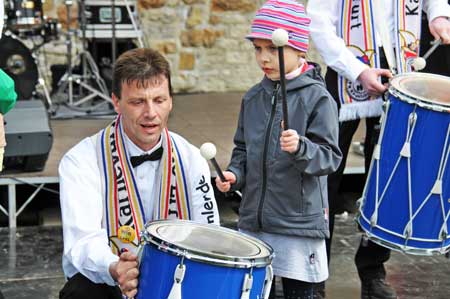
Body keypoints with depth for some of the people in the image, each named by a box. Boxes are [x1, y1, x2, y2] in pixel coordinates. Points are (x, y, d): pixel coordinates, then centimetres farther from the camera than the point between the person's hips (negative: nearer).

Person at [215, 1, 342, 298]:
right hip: (254, 217, 5)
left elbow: (330, 157, -14)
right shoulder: (254, 98, 8)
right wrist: (234, 174, -2)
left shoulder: (316, 97, -10)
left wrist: (300, 148, -32)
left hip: (299, 222, -5)